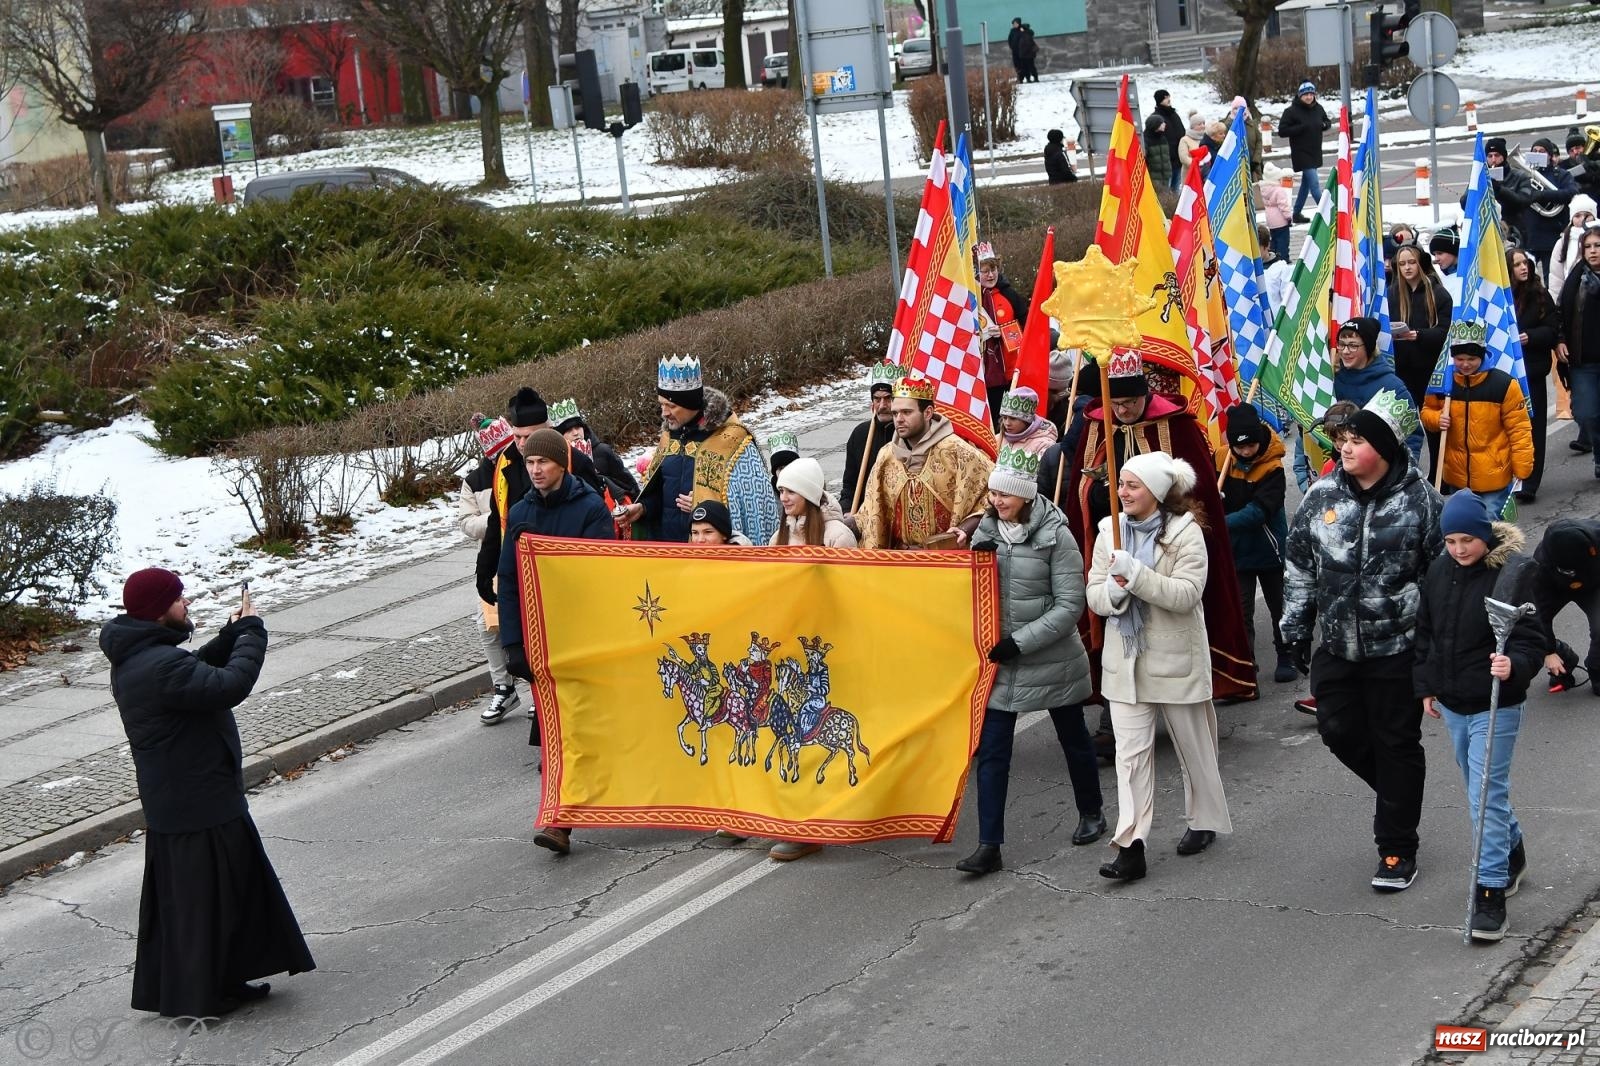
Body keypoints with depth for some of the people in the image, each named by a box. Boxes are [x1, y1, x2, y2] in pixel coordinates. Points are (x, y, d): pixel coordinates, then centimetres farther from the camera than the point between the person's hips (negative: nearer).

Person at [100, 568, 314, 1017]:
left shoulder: (137, 657, 7)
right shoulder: (159, 666, -27)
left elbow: (197, 674, 18)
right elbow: (229, 686, -32)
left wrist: (232, 636, 5)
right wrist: (251, 631, -18)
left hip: (173, 799, 10)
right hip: (197, 804, -10)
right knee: (204, 895, 1)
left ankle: (224, 980, 30)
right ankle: (199, 996, 11)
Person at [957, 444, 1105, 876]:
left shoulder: (1056, 536, -13)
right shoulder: (986, 532, 1)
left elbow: (1070, 605, -15)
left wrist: (1021, 641, -20)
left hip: (1052, 661, -4)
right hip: (998, 662, 4)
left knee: (1073, 738, 16)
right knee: (990, 751, -2)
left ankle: (1091, 812, 39)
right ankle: (989, 846, 1)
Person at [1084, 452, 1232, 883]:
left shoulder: (1185, 532, -10)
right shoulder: (1110, 531, 5)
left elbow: (1187, 594, -20)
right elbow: (1094, 596, 4)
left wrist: (1136, 574, -28)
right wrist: (1112, 591, -18)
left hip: (1175, 657, -3)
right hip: (1125, 658, 3)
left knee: (1193, 747, 13)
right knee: (1131, 753, -4)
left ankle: (1204, 821, 34)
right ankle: (1131, 847, -7)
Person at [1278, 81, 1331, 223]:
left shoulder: (1318, 109, 5)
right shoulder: (1291, 111, -12)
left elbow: (1327, 123, 20)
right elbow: (1282, 131, -14)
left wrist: (1325, 125, -5)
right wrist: (1301, 127, -23)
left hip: (1315, 152, 7)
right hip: (1301, 153, -7)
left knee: (1307, 183, 14)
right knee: (1314, 184, -12)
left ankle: (1297, 214, 25)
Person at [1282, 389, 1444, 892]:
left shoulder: (1419, 500, -10)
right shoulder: (1322, 496, 0)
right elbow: (1298, 566, 10)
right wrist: (1295, 627, 9)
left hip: (1397, 647, -4)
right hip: (1336, 645, 4)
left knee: (1396, 743, 5)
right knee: (1339, 731, 10)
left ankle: (1397, 849, 17)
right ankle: (1396, 791, 39)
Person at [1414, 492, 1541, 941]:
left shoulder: (1513, 574, -17)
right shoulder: (1439, 571, 3)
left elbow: (1531, 639, -18)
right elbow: (1425, 631, 14)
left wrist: (1513, 666, -38)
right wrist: (1426, 686, 14)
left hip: (1494, 706, -7)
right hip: (1451, 703, 7)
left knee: (1487, 795, -9)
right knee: (1479, 788, 21)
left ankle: (1490, 891, -4)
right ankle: (1511, 851, 44)